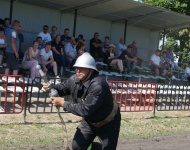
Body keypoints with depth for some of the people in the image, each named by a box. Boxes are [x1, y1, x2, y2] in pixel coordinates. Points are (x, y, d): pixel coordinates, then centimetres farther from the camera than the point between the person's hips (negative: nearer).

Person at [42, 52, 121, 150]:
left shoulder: (98, 85, -37)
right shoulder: (75, 79, -13)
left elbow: (86, 110, -39)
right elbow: (62, 88, 6)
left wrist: (64, 104, -32)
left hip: (107, 123, -6)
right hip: (89, 121, 7)